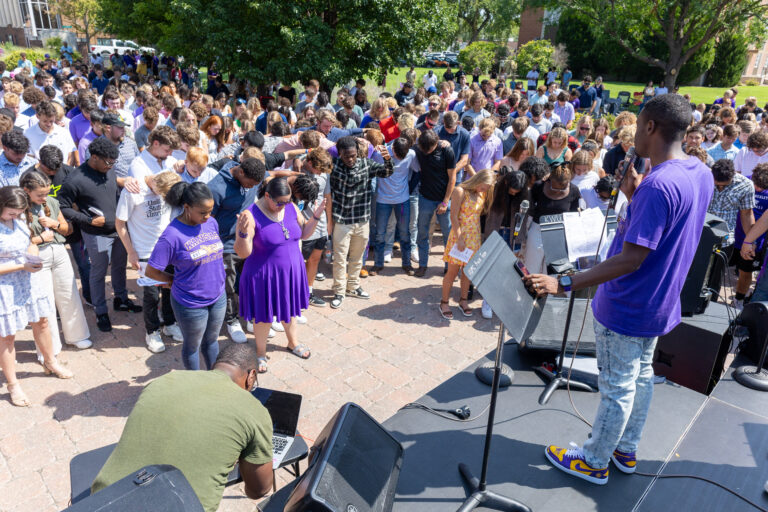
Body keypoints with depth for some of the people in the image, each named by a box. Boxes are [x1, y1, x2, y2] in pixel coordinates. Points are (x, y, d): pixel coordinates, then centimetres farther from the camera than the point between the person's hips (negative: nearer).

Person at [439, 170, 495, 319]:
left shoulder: (483, 194, 7)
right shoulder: (460, 191, -12)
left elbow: (482, 214, 11)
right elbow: (454, 217, -14)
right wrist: (459, 239, -18)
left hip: (475, 237, 5)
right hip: (459, 235, -5)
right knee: (453, 271, 0)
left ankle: (463, 300, 28)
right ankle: (444, 303, 13)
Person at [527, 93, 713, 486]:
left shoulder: (658, 185, -30)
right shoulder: (701, 173, 0)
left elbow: (631, 259, -33)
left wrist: (564, 284, -37)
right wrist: (635, 196, -3)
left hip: (627, 309, -9)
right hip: (658, 303, 9)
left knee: (617, 388, 7)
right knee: (640, 376, 22)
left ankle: (593, 462, 27)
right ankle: (626, 451, 41)